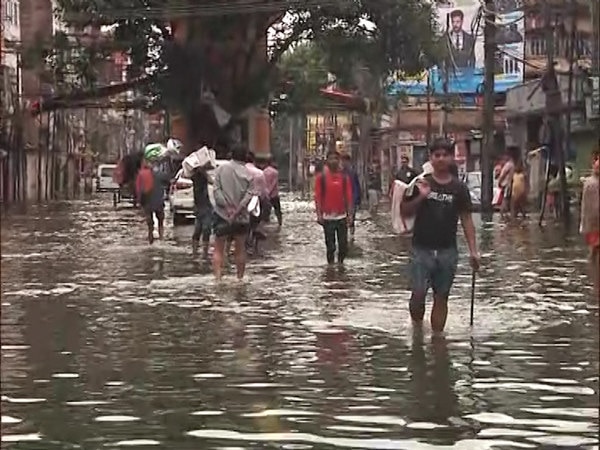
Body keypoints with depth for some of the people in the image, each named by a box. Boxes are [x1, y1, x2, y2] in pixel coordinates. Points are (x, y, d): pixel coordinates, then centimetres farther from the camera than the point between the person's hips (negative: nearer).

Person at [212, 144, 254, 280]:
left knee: (218, 249, 4)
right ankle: (240, 278, 18)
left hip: (222, 214, -1)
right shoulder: (248, 173, 0)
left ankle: (217, 277, -10)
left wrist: (227, 207, -13)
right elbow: (249, 194, -10)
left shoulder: (221, 169, -1)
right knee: (240, 249, 14)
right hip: (241, 217, 1)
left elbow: (216, 190, -9)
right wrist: (237, 210, -15)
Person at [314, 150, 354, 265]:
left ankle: (341, 262, 19)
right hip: (327, 217, -2)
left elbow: (349, 196, 5)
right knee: (330, 246, 3)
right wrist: (319, 214, -9)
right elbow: (318, 197, -2)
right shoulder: (321, 177, 0)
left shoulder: (344, 177, 5)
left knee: (343, 245, 2)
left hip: (342, 216, 2)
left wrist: (350, 214, -1)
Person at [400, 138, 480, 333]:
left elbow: (466, 219, 5)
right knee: (418, 293, -8)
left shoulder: (459, 188, 3)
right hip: (421, 249, -1)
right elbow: (404, 212, 2)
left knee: (441, 297, 6)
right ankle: (417, 328, 17)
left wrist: (473, 251, 0)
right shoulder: (420, 183, 2)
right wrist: (420, 197, -15)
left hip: (447, 251, 1)